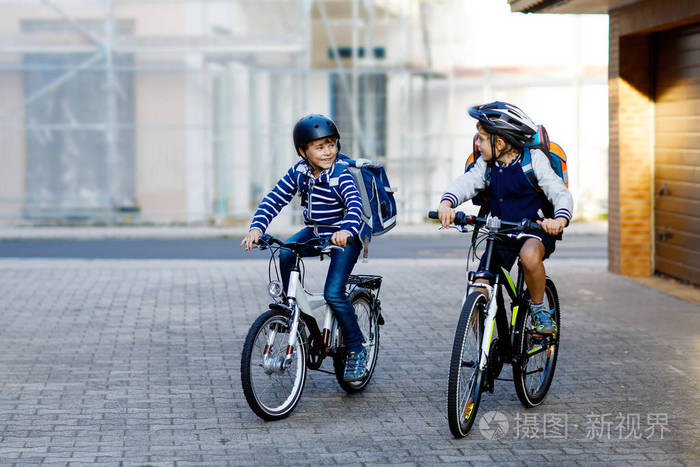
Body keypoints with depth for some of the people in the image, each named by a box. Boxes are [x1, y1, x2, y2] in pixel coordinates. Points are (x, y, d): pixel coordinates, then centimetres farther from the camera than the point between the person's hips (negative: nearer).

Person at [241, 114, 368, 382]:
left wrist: (346, 231, -56)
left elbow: (355, 204, -36)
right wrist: (256, 227, -24)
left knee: (333, 292, -18)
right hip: (314, 232, 5)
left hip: (343, 237, -5)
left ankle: (356, 350, -2)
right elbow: (274, 200, -7)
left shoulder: (341, 176, -21)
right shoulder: (298, 173, -6)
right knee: (284, 253, -24)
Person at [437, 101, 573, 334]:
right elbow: (466, 183, -12)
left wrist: (560, 220, -40)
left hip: (535, 228, -5)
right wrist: (446, 204, -35)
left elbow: (560, 193, -18)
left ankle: (539, 307, -14)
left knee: (529, 255, -41)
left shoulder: (534, 160, -11)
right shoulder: (486, 165, 3)